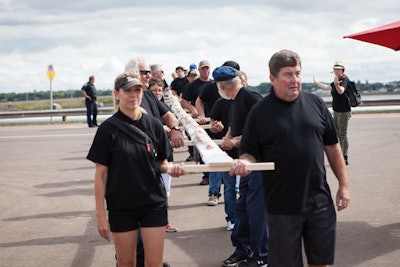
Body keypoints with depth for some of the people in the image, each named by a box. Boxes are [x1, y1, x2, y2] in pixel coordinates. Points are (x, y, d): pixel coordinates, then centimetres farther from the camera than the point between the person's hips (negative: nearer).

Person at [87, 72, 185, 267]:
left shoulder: (153, 125, 1)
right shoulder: (108, 129, -6)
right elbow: (101, 174, -5)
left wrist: (171, 169, -14)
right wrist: (100, 215, -7)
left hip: (154, 204, 2)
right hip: (121, 206, -1)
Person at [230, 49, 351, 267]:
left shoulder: (315, 103, 4)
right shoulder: (259, 112, -4)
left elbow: (332, 147, 9)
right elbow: (249, 153, -1)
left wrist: (343, 185, 8)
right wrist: (244, 163, -24)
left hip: (320, 201, 3)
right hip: (282, 206, -2)